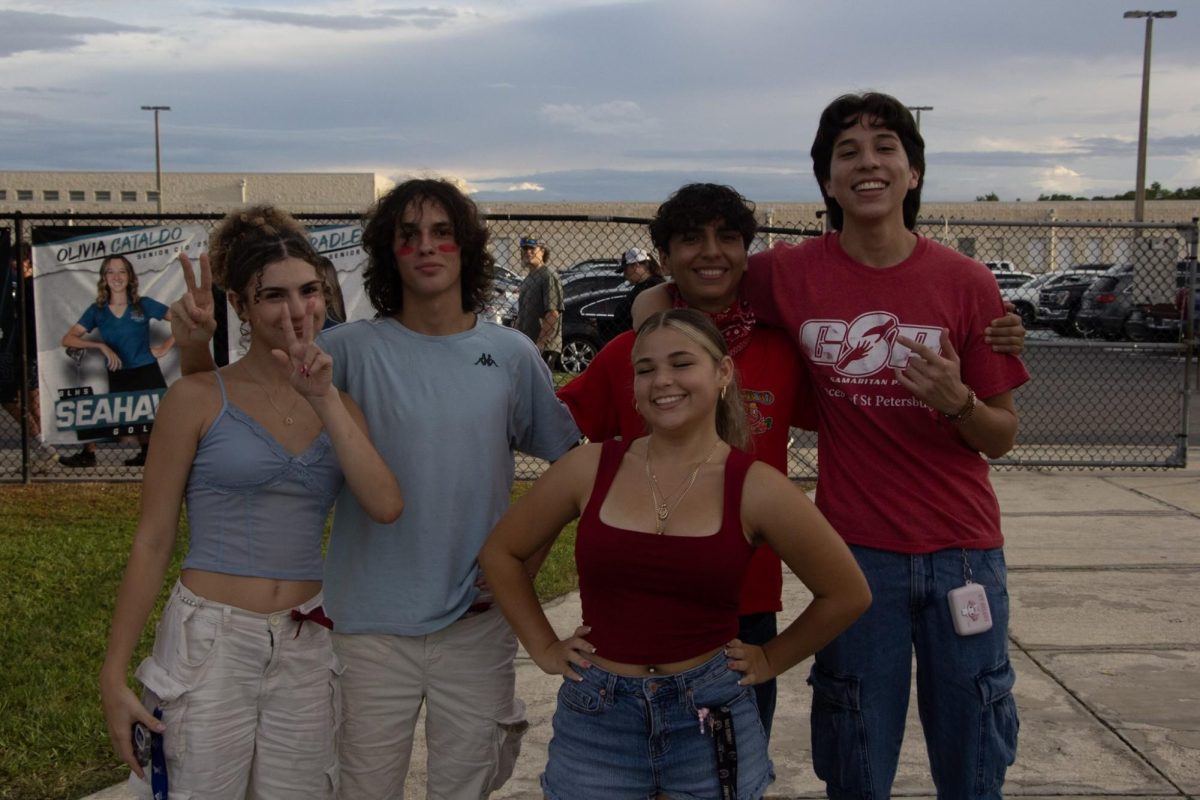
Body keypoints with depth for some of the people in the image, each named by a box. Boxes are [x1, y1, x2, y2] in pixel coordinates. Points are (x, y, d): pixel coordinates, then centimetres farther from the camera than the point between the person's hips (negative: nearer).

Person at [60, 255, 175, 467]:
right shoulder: (97, 310, 2)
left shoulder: (143, 305, -2)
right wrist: (102, 346, -17)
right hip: (117, 379, 2)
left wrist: (165, 347, -7)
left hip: (147, 374, -2)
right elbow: (68, 339, -4)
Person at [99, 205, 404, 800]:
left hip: (305, 653, 4)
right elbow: (151, 543, -4)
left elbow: (385, 505, -10)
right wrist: (114, 676, -5)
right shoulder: (199, 398, -6)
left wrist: (323, 401, -17)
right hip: (208, 645, -4)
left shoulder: (337, 404, 6)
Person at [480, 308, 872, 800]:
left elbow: (847, 594, 3)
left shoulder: (756, 488, -8)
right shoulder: (590, 469, -4)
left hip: (710, 719, -1)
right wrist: (544, 646, 6)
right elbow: (501, 554, 9)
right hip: (596, 718, 1)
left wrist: (771, 658, 4)